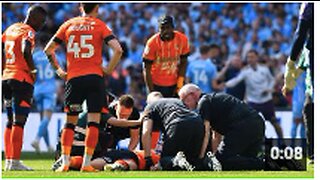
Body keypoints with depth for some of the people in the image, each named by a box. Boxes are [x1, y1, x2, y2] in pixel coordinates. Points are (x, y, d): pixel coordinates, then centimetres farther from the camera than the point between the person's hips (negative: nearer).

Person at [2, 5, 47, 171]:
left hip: (6, 78, 8)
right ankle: (15, 161, -11)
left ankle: (8, 160, 13)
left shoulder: (11, 28, 16)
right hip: (22, 79, -8)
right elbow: (26, 51, -25)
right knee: (19, 121, -8)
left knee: (10, 122, 13)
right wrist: (33, 70, -12)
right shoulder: (28, 32, -8)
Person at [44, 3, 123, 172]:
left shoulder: (69, 24, 11)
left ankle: (65, 162, 0)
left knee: (70, 122, 10)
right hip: (95, 77, -2)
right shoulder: (100, 25, 4)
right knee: (93, 121, 0)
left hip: (73, 78, 2)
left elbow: (48, 49, 11)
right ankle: (86, 163, -7)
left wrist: (58, 70, 15)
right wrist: (108, 70, 1)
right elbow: (117, 49, -8)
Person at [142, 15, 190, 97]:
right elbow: (147, 69, -11)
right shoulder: (153, 42, -17)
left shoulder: (182, 39, -9)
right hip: (157, 85, -3)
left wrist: (180, 84, -2)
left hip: (174, 84, 3)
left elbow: (183, 62, 5)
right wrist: (151, 91, -13)